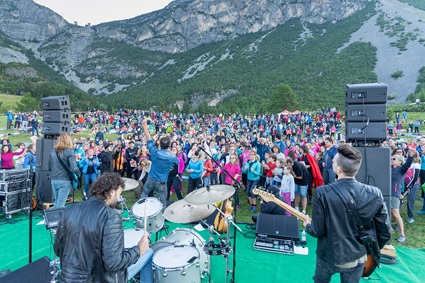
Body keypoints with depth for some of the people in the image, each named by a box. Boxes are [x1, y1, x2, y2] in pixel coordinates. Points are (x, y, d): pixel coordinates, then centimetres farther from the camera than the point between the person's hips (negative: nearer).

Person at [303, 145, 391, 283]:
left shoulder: (322, 193, -27)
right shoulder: (375, 194, -17)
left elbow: (318, 230, -19)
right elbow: (385, 232, -7)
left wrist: (308, 225, 5)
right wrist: (373, 249, 13)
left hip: (329, 254, -2)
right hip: (357, 256, 2)